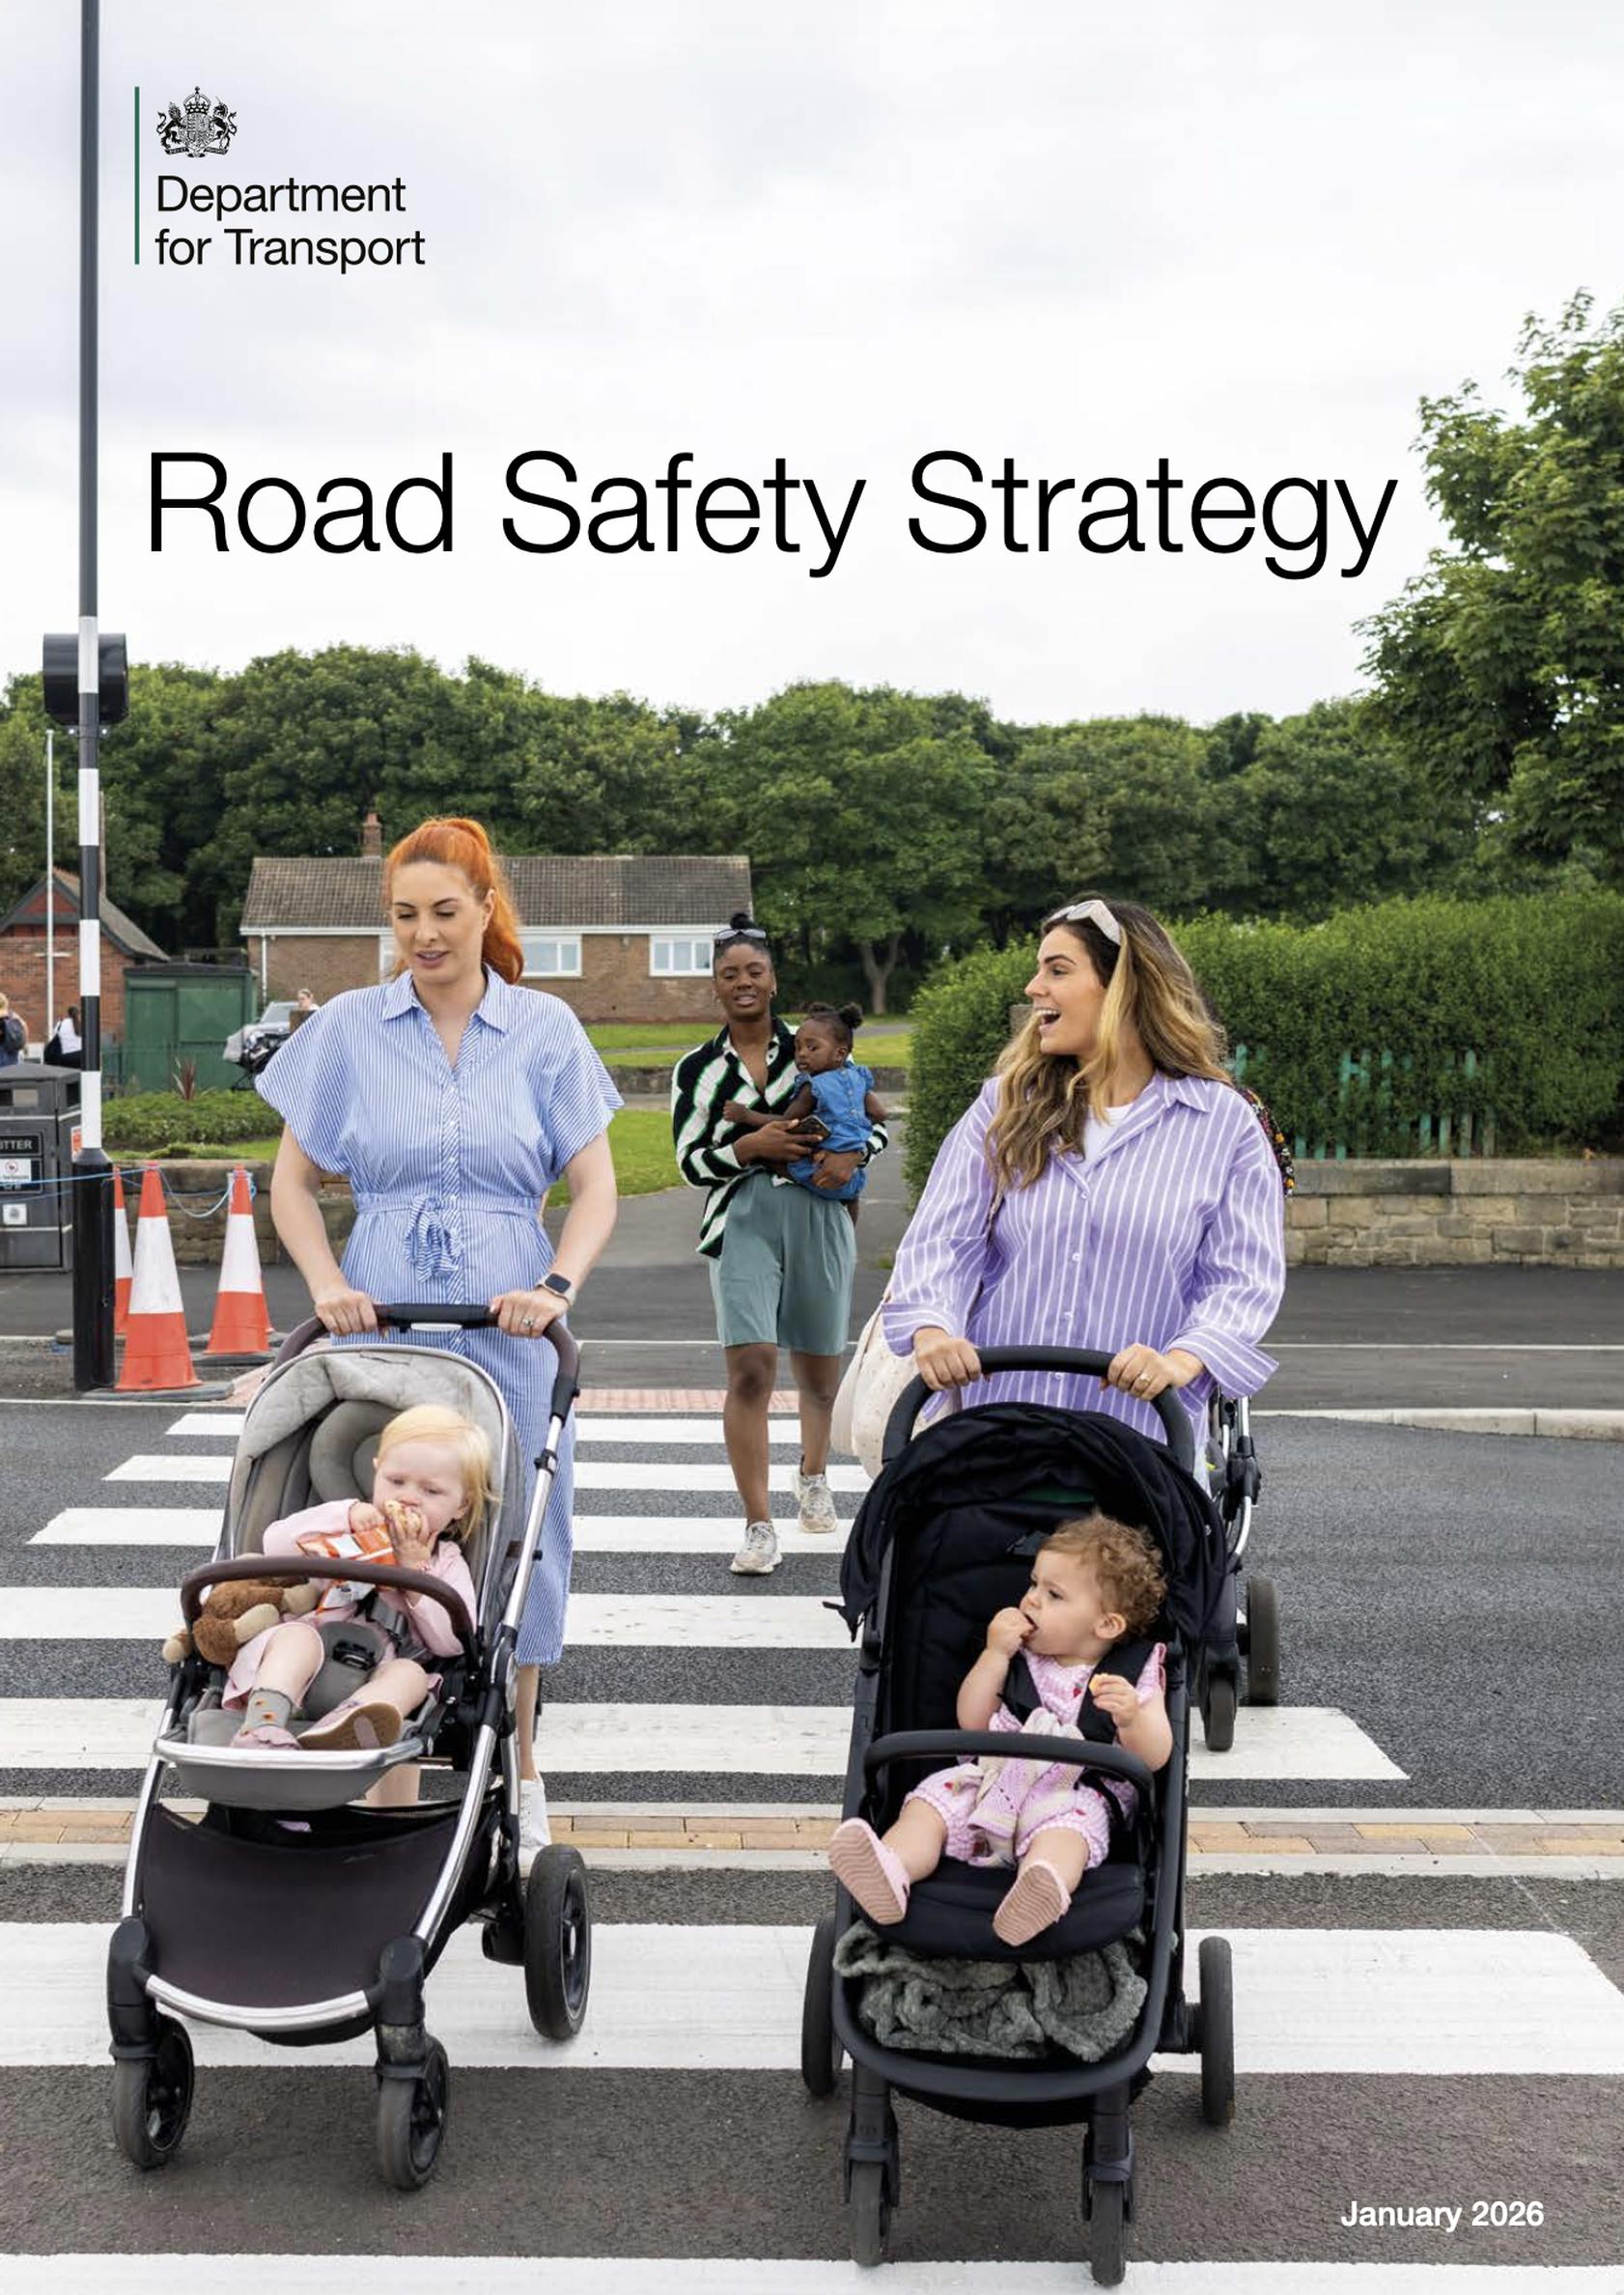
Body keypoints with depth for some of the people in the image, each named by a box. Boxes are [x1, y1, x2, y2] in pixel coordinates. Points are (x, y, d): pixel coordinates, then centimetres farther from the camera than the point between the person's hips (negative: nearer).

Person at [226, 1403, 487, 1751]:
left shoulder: (448, 1563, 19)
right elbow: (275, 1545, 4)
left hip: (377, 1675, 0)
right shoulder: (347, 1529, 21)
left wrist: (414, 1567, -3)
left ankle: (331, 1731, -64)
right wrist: (344, 1514, -5)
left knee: (410, 1673, -32)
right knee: (297, 1636, -31)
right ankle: (262, 1724, -58)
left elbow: (452, 1641, 3)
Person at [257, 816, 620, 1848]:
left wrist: (556, 1286, -14)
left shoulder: (546, 1029, 3)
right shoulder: (348, 1028, 4)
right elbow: (293, 1182, 8)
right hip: (383, 1328, 0)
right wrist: (328, 1283, -8)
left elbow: (595, 1188, 3)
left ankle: (517, 1775, 21)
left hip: (510, 1332, 0)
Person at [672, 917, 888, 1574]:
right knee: (750, 1367, -17)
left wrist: (851, 1156, -8)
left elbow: (875, 1123, 13)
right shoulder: (697, 1069, 8)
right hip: (741, 1220, -1)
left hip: (818, 1216, 1)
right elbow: (691, 1162, 4)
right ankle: (759, 1526, -14)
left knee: (818, 1372, 13)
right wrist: (751, 1147, -12)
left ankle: (813, 1475, 43)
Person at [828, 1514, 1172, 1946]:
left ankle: (1040, 1891, -67)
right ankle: (891, 1874, -48)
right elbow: (971, 1723, 14)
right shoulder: (1022, 1659, 18)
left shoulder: (1134, 1675, 8)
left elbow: (1155, 1758, -1)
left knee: (1064, 1825, -37)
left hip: (1071, 1793, -4)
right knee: (933, 1799, -21)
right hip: (993, 1778, 4)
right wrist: (994, 1654, 5)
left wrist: (1131, 1717, -22)